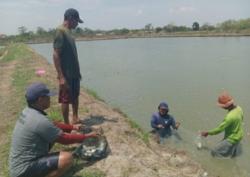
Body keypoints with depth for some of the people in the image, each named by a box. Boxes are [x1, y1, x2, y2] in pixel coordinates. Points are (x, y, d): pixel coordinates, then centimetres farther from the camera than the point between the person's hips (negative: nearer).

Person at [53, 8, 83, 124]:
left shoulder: (68, 32, 13)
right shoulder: (60, 32, -15)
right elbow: (56, 55, -21)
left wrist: (78, 71, 20)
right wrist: (61, 76, -23)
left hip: (74, 73, 9)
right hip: (66, 74, -9)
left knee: (75, 96, 18)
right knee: (66, 99, 1)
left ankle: (75, 118, 32)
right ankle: (67, 125, 12)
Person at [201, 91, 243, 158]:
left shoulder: (230, 116, -36)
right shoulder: (238, 108, -10)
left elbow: (219, 129, -28)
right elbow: (240, 120, 9)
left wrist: (207, 133, -14)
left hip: (232, 139, -9)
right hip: (238, 135, 9)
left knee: (214, 152, -3)